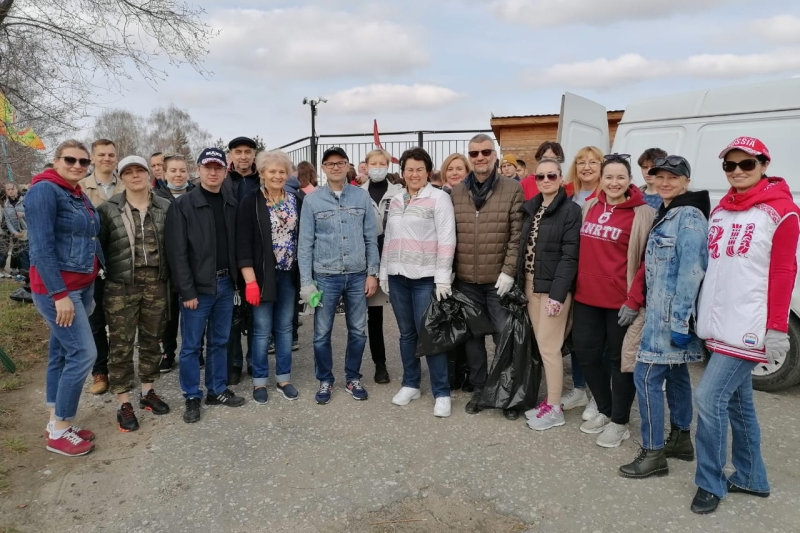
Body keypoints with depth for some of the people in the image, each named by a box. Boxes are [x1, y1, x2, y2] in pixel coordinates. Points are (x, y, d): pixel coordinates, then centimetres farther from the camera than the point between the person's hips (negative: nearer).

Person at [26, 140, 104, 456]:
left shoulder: (80, 196, 13)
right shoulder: (45, 190, -13)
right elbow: (41, 246, -19)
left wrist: (87, 288, 11)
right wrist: (59, 293, -22)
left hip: (82, 286, 8)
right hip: (57, 288, -8)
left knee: (61, 353, 13)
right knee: (83, 353, -8)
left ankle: (57, 423, 22)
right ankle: (59, 433, 5)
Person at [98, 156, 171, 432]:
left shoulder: (165, 207, 3)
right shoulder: (108, 209, -1)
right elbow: (97, 245, -1)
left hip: (156, 283, 2)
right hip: (121, 285, -2)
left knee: (151, 340, 13)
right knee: (121, 344, 3)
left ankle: (148, 392, 30)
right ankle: (124, 404, 14)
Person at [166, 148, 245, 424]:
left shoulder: (232, 203, 8)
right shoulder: (183, 205, -7)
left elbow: (237, 244, 9)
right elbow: (177, 252, -11)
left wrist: (236, 278, 2)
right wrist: (187, 291, -14)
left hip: (225, 283, 5)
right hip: (198, 286, -4)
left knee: (219, 341, 14)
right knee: (192, 345, 5)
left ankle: (217, 390, 27)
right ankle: (192, 397, 19)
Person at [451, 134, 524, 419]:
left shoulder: (513, 189, -3)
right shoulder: (456, 192, 7)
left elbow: (517, 235, -6)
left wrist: (509, 271, -13)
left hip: (499, 279, -3)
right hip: (466, 280, 3)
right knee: (473, 336, 13)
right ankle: (478, 389, 28)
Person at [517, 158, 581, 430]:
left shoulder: (570, 210, -9)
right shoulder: (530, 208, 11)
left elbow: (570, 256, -14)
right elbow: (522, 247, 12)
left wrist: (558, 294, -20)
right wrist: (520, 283, 5)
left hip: (553, 286, -6)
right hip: (530, 284, 6)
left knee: (548, 346, -3)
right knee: (540, 345, 11)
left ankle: (554, 408, 10)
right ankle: (550, 398, 24)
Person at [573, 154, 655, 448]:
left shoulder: (642, 214, -8)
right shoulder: (589, 207, 8)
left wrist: (634, 300, -14)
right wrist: (576, 286, 11)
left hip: (621, 301, -6)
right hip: (586, 297, 6)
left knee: (619, 360, 7)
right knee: (586, 354, 13)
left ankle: (619, 422, 25)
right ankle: (604, 411, 34)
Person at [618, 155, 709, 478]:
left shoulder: (689, 217, -15)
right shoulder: (666, 214, 14)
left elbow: (691, 271, -21)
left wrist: (680, 320, -23)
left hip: (671, 313, -10)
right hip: (662, 310, 10)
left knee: (646, 377, -7)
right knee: (675, 373, 17)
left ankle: (653, 454, 3)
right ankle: (680, 439, 30)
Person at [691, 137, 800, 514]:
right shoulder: (721, 210, 13)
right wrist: (704, 316, 16)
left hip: (749, 327, -7)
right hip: (719, 325, 7)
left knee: (709, 398, -10)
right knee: (738, 401, 16)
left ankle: (710, 483, 7)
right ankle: (751, 478, 31)